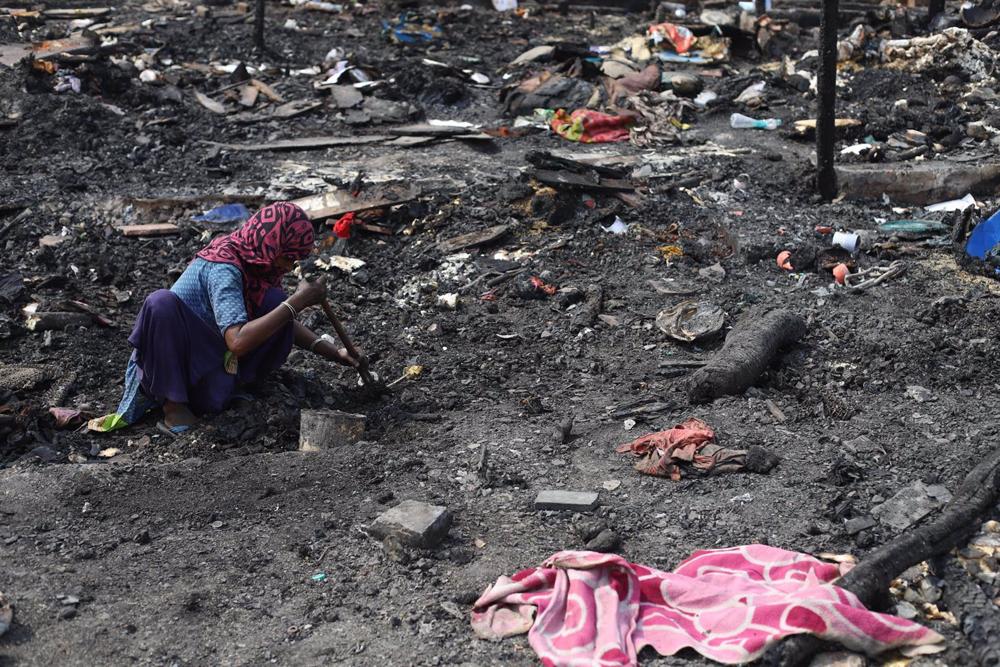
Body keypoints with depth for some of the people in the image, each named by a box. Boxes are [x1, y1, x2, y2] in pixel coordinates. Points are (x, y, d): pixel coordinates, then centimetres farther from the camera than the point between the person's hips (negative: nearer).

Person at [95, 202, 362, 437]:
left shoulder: (257, 263, 0)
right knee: (162, 301, -37)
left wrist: (331, 351, 2)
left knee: (275, 301, -12)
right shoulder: (223, 268, -24)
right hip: (163, 368, -6)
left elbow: (284, 324, 15)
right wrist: (299, 301, -31)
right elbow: (238, 341, -36)